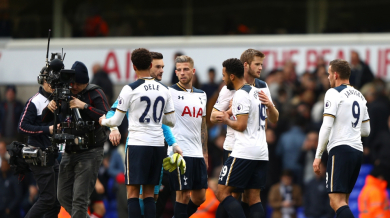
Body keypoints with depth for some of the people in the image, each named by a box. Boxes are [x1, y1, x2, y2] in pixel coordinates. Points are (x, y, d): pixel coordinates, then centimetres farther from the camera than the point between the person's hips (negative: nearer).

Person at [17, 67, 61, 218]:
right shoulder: (35, 102, -12)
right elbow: (22, 127, -17)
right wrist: (47, 130, -21)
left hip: (51, 154, 8)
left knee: (57, 199, 6)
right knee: (48, 198, -11)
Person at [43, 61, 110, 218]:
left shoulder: (95, 93, -6)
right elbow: (45, 119, 12)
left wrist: (85, 106, -26)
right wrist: (49, 108, -10)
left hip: (89, 153, -7)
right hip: (69, 152, 7)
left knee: (80, 198, -12)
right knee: (64, 196, 12)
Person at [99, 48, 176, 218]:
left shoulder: (130, 89, -6)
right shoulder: (164, 90, 7)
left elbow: (116, 121, -2)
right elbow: (171, 121, 13)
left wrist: (103, 121, 20)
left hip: (137, 143, -5)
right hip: (158, 144, 5)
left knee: (132, 192, -1)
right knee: (149, 193, 9)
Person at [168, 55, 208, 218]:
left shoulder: (201, 95, 15)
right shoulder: (171, 92, -5)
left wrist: (205, 153, 19)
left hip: (197, 154, 7)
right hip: (180, 152, -7)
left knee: (199, 197, 9)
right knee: (183, 194, -6)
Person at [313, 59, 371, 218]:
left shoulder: (334, 93, -5)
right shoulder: (360, 96, 19)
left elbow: (326, 126, -12)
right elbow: (366, 131, 22)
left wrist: (318, 155, -9)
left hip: (341, 148, -8)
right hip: (358, 150, 8)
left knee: (337, 202, -14)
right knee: (340, 202, 13)